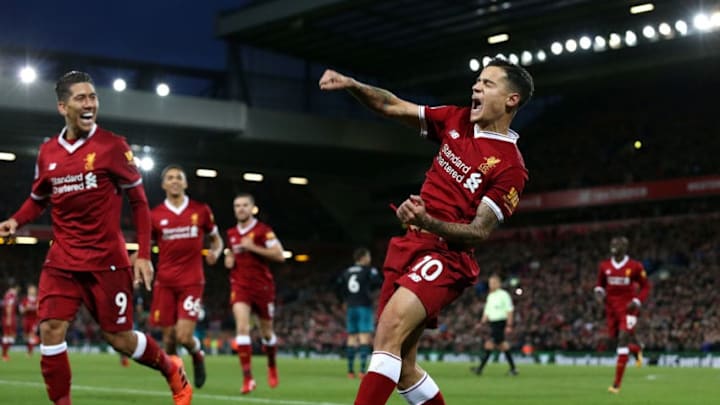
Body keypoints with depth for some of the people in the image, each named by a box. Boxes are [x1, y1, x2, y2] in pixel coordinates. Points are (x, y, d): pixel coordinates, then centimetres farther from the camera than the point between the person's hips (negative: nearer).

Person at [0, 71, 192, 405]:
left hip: (107, 261, -3)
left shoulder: (112, 145, -7)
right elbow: (38, 199, 20)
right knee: (51, 330, -12)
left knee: (120, 338, 4)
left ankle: (173, 371, 33)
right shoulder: (47, 152, 4)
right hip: (62, 261, 4)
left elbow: (138, 200, -1)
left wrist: (144, 255, -7)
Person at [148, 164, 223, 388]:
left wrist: (215, 252, -6)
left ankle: (197, 354, 22)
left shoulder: (201, 210, 3)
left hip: (192, 282, -1)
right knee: (169, 336, 2)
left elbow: (216, 239, 16)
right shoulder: (155, 215, 3)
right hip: (165, 283, 1)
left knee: (184, 336, -13)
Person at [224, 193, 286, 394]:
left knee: (266, 332, 11)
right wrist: (228, 260, 4)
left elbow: (280, 255, -15)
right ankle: (247, 378, -18)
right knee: (242, 327, -17)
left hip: (262, 285, -2)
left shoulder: (263, 230, -7)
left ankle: (272, 366, 41)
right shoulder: (231, 234, 10)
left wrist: (254, 248, -21)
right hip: (239, 286, 3)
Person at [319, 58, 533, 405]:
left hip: (445, 257, -7)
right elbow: (393, 107, 9)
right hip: (409, 246, 8)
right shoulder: (456, 120, 8)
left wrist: (428, 222, -30)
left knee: (390, 328, -30)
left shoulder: (510, 167, -11)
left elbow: (480, 232, -14)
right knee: (400, 367, 9)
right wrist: (351, 85, -8)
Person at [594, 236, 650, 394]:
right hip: (611, 307, 5)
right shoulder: (604, 266, 2)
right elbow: (600, 284, 16)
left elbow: (645, 287, 2)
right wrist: (599, 292, -6)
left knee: (623, 339, -13)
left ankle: (617, 384, -13)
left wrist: (637, 301, -12)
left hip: (628, 307, -5)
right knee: (615, 336, 11)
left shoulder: (635, 267, -8)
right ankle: (636, 348, 49)